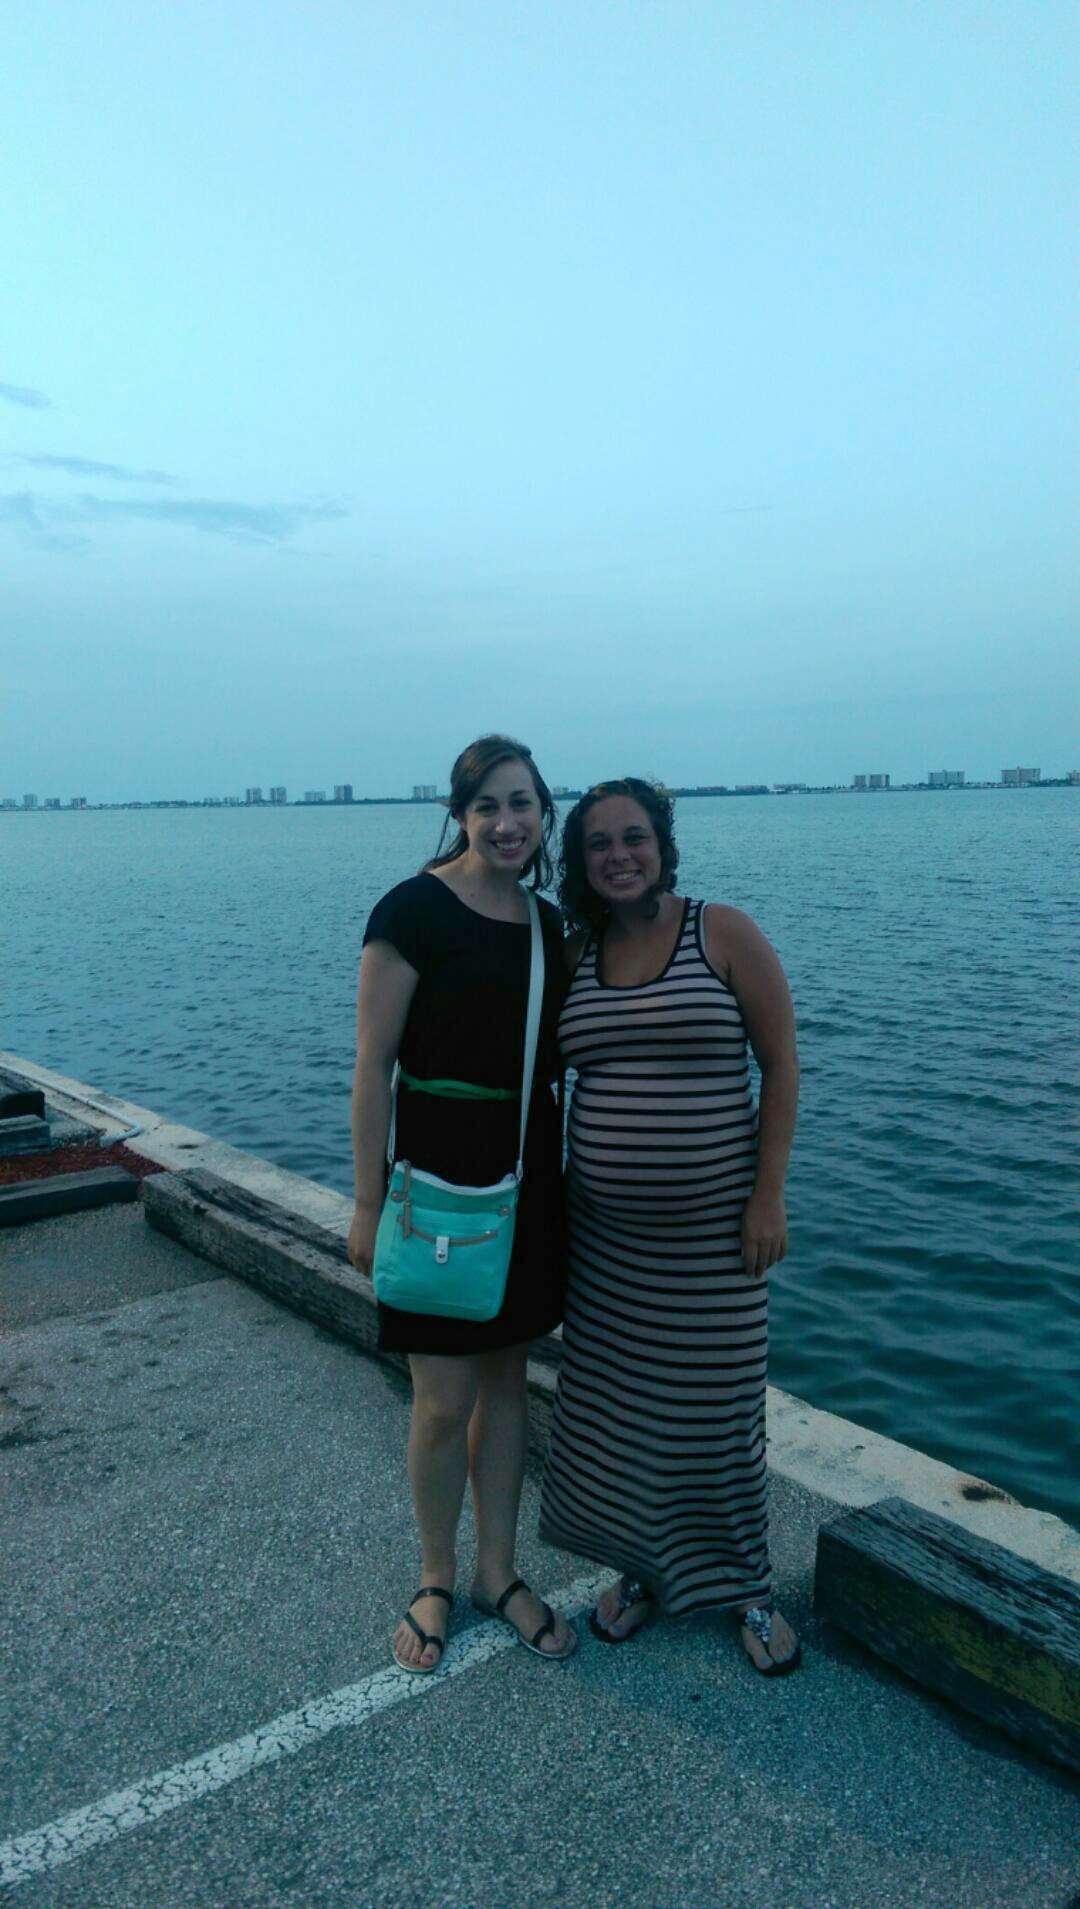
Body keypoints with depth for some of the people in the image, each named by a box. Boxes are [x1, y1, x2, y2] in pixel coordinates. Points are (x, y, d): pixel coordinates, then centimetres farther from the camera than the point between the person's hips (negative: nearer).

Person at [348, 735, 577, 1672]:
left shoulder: (549, 924, 7)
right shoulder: (414, 911, -12)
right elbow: (372, 1065, -12)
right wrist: (368, 1204, -12)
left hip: (528, 1172, 6)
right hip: (438, 1172, -6)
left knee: (507, 1376, 16)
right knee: (445, 1401, 3)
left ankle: (498, 1572, 33)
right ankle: (437, 1580, 29)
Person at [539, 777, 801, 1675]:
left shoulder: (725, 933, -9)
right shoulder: (572, 954, 2)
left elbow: (782, 1062, -8)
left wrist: (769, 1194, -12)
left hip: (712, 1224, -3)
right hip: (606, 1226, 4)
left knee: (716, 1405, 7)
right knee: (613, 1400, 13)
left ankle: (745, 1584, 31)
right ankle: (642, 1568, 36)